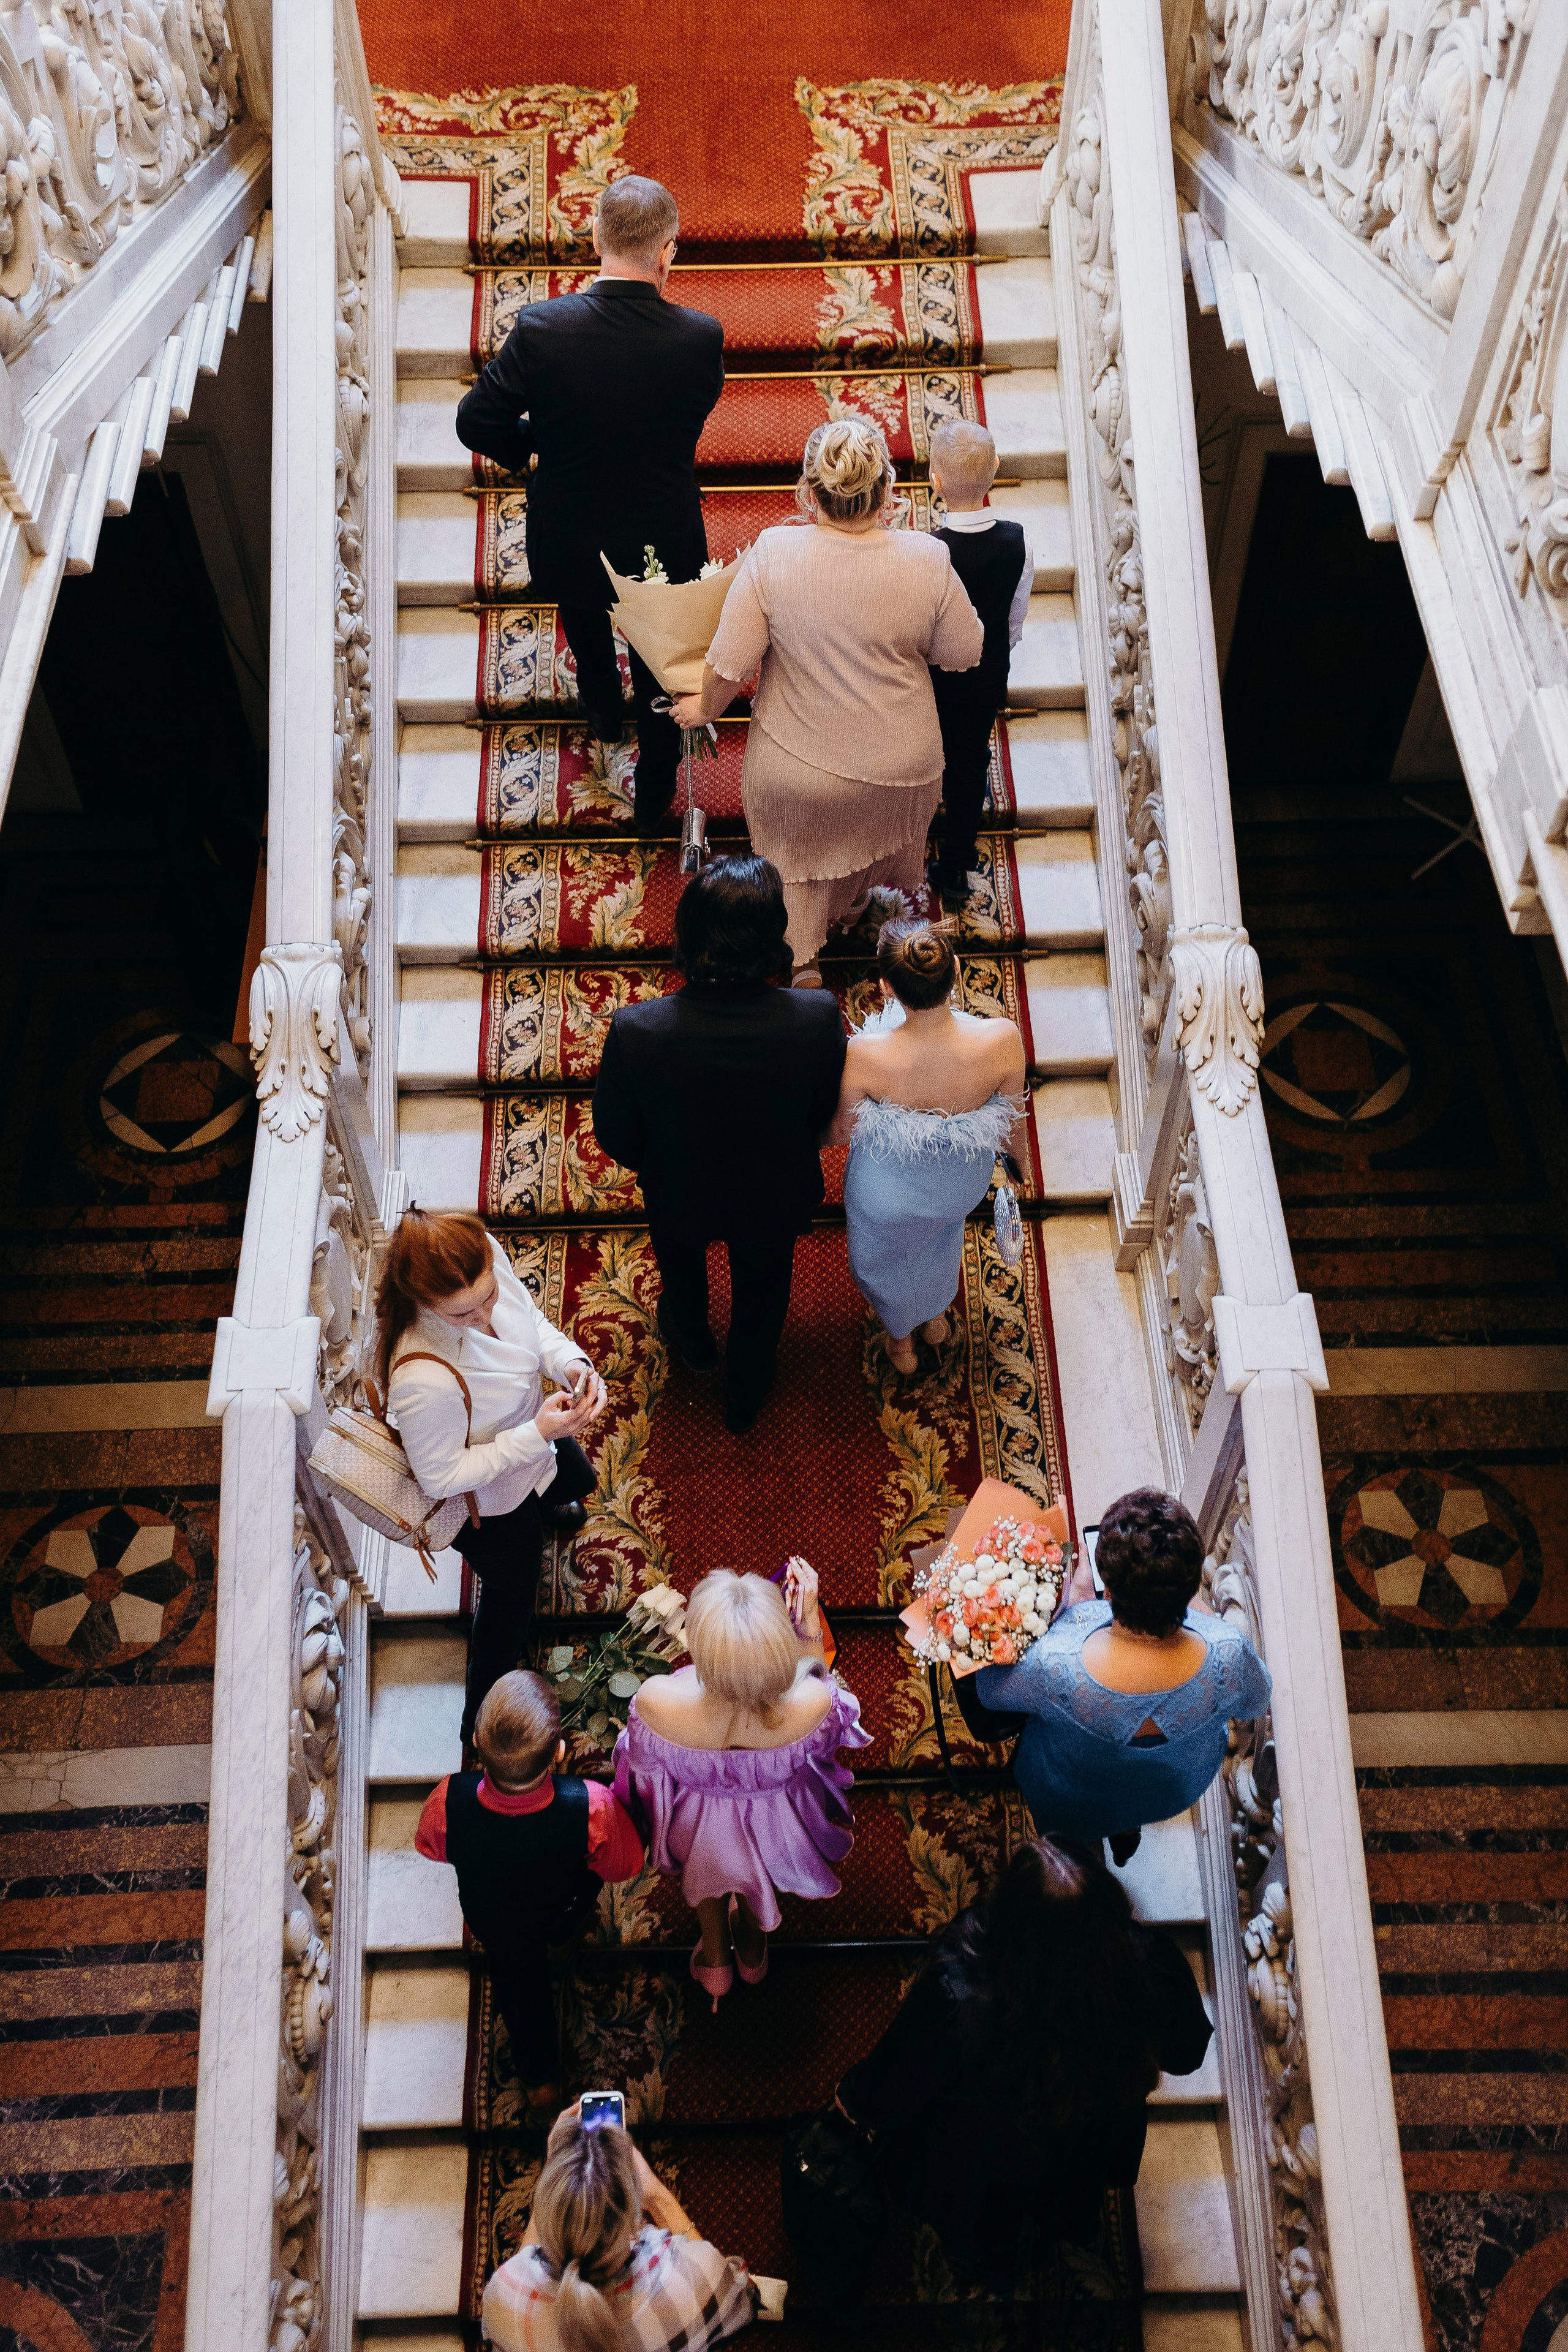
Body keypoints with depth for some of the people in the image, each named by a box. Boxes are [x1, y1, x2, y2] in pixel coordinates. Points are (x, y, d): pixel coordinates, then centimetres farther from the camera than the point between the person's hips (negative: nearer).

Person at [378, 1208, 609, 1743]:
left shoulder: (485, 1257, -31)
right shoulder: (423, 1380, -49)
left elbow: (529, 1317, -9)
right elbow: (441, 1477, -31)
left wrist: (571, 1363, -27)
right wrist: (537, 1435, -35)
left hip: (534, 1440, 6)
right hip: (488, 1503, -5)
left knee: (577, 1481, 40)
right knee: (512, 1596, 24)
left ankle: (546, 1507, 79)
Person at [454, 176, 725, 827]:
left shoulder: (539, 328, -25)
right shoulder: (700, 337, -24)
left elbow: (477, 423, -16)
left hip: (568, 537, 1)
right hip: (663, 545, -1)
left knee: (582, 613, 36)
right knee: (659, 666, 25)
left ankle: (603, 711, 64)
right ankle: (654, 790, 43)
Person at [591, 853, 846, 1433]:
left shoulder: (635, 1032, -37)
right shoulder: (818, 1020, -36)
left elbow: (615, 1135, -18)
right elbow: (831, 1113, -16)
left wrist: (649, 1165, 5)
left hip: (680, 1194, 0)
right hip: (776, 1200, 0)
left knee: (681, 1264, 37)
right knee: (760, 1296, 33)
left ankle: (692, 1341, 68)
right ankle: (745, 1397, 60)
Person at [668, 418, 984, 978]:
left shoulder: (774, 553, -26)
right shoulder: (927, 561, -24)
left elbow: (728, 666, -19)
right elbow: (963, 654, -8)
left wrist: (705, 708, 4)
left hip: (796, 763, -1)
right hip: (898, 765, 1)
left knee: (798, 857, 29)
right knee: (878, 831, 35)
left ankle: (802, 967, 47)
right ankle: (857, 903, 64)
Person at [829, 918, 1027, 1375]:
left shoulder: (865, 1055, -40)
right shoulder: (1003, 1041, -36)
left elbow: (843, 1132, -18)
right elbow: (1010, 1124, -15)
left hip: (890, 1192, -2)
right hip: (964, 1183, 2)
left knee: (887, 1257, 35)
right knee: (943, 1235, 40)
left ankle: (901, 1341, 64)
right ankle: (935, 1318, 68)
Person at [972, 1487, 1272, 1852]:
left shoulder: (1053, 1667, -44)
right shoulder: (1229, 1655, -38)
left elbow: (988, 1687, -18)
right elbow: (1254, 1702, -11)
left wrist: (1073, 1600, -13)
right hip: (1179, 1793, 2)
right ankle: (1127, 1829, 47)